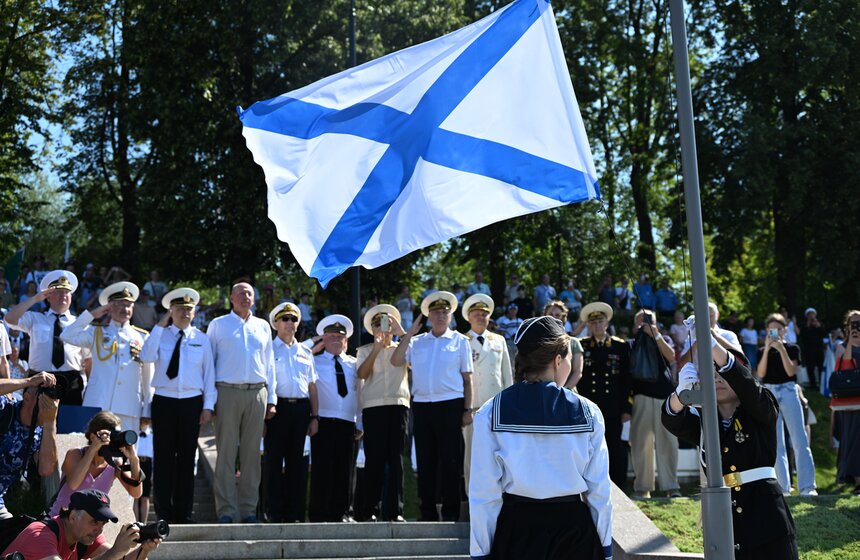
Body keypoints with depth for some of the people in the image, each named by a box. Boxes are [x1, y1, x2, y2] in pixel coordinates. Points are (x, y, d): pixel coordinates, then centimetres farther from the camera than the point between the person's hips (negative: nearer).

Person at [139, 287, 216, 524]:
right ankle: (164, 512, 6)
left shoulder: (201, 339, 9)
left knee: (187, 457, 4)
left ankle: (183, 512, 10)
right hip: (164, 401, -1)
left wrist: (208, 405, 2)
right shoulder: (160, 335, 6)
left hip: (192, 402, 1)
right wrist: (160, 326, -11)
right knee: (163, 457, 0)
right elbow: (147, 357, -14)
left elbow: (209, 373, 8)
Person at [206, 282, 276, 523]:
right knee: (226, 452, -5)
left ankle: (248, 510, 8)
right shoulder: (218, 325, 9)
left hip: (257, 393, 3)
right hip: (227, 392, -3)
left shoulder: (263, 326, 17)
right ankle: (226, 511, -3)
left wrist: (272, 399, 12)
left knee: (252, 453, 3)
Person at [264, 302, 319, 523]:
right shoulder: (268, 349, 5)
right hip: (278, 407, -4)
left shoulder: (306, 352, 19)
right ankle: (275, 514, 1)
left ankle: (295, 514, 10)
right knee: (275, 461, -3)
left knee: (297, 462, 6)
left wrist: (315, 416, 10)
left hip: (301, 408, 4)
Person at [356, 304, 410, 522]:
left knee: (396, 458, -2)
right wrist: (376, 349, -9)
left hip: (398, 405, 1)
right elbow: (362, 373, -3)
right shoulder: (365, 351, 15)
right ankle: (370, 509, 0)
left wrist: (401, 331, -3)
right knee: (374, 458, -4)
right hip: (373, 406, -1)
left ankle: (394, 510, -1)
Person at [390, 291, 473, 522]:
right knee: (425, 461, 5)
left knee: (450, 461, -2)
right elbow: (396, 361, 0)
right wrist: (409, 333, 0)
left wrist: (467, 409, -2)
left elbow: (467, 379, 5)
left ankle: (450, 513, 4)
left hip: (450, 405, -3)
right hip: (422, 405, 3)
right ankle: (428, 513, 12)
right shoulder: (417, 342, 14)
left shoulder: (460, 341, 7)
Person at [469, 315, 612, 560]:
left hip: (516, 529, 0)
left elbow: (484, 494, -8)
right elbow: (599, 491, -3)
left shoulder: (490, 415, -8)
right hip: (574, 525, 1)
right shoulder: (588, 413, -6)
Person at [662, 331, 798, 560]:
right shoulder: (703, 422, 13)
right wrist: (682, 389, -31)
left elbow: (746, 385, -14)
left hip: (765, 513, -3)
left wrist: (713, 344, -28)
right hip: (723, 517, 3)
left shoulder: (761, 414, 5)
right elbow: (673, 419, -7)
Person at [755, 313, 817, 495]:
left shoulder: (792, 348, 6)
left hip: (789, 393, -2)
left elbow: (791, 371, -9)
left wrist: (781, 348, -14)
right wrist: (767, 349, -11)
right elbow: (760, 374, -5)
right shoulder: (762, 351, 10)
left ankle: (807, 486, -7)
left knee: (799, 440, -7)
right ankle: (783, 486, 5)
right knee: (776, 443, 2)